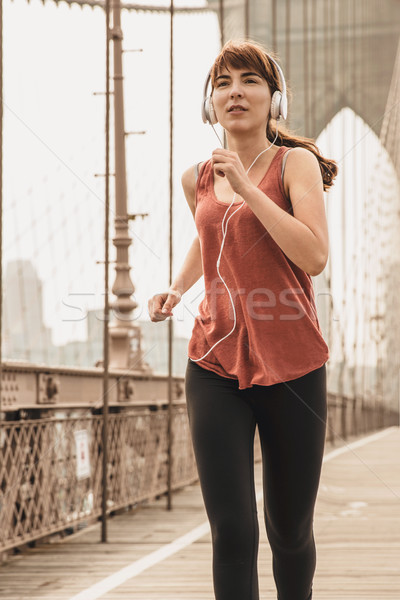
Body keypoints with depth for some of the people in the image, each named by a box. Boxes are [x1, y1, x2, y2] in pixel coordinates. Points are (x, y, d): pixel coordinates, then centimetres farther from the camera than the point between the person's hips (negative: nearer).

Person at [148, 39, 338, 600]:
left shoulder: (295, 163, -4)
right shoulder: (198, 179, 9)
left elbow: (314, 256, -19)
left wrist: (247, 187, -18)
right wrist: (176, 289, 15)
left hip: (291, 368, -2)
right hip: (216, 367, 3)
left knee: (290, 532, 9)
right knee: (231, 532, -8)